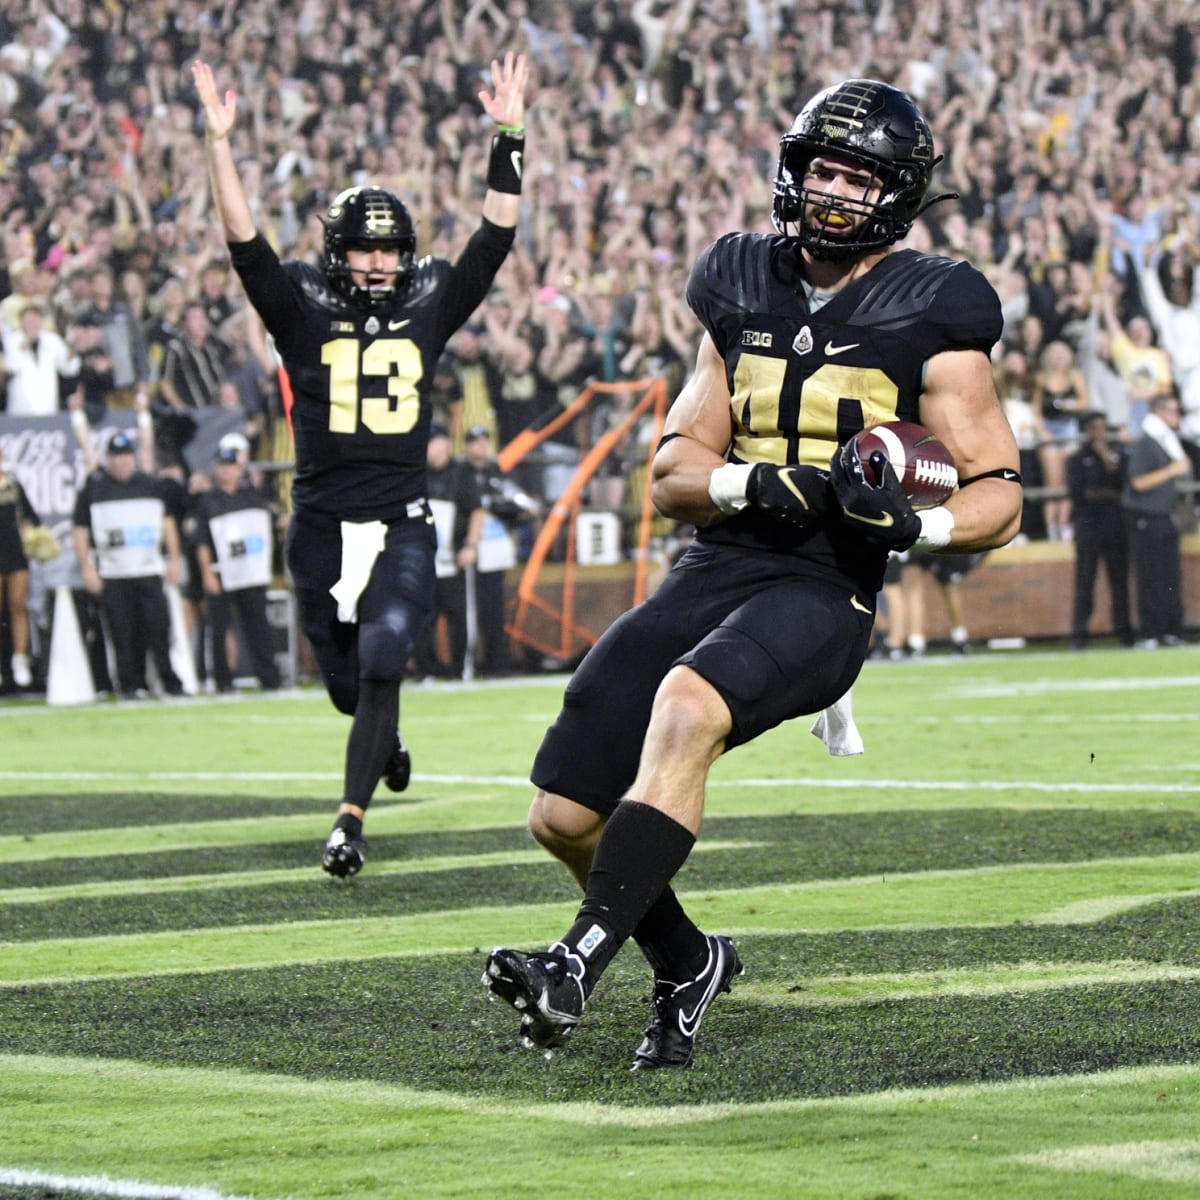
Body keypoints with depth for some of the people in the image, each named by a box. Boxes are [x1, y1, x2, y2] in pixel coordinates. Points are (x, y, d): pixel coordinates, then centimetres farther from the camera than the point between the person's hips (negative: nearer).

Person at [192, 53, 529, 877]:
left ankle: (352, 820, -14)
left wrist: (510, 139, -6)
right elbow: (247, 244, -9)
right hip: (322, 525, 1)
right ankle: (387, 742, 46)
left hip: (402, 524, -1)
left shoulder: (429, 308, 5)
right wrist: (221, 146, -19)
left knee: (382, 664, -18)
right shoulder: (305, 312, 1)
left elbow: (495, 238, 2)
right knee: (348, 684, 11)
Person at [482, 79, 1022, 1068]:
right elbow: (675, 473, 11)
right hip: (717, 569, 6)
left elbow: (1000, 495, 1)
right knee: (564, 817, -1)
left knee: (686, 704, -36)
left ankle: (581, 962, -39)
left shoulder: (930, 321, 1)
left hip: (824, 592, -5)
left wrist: (914, 521, -20)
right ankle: (688, 963, 26)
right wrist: (762, 483, -11)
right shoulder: (746, 292, 14)